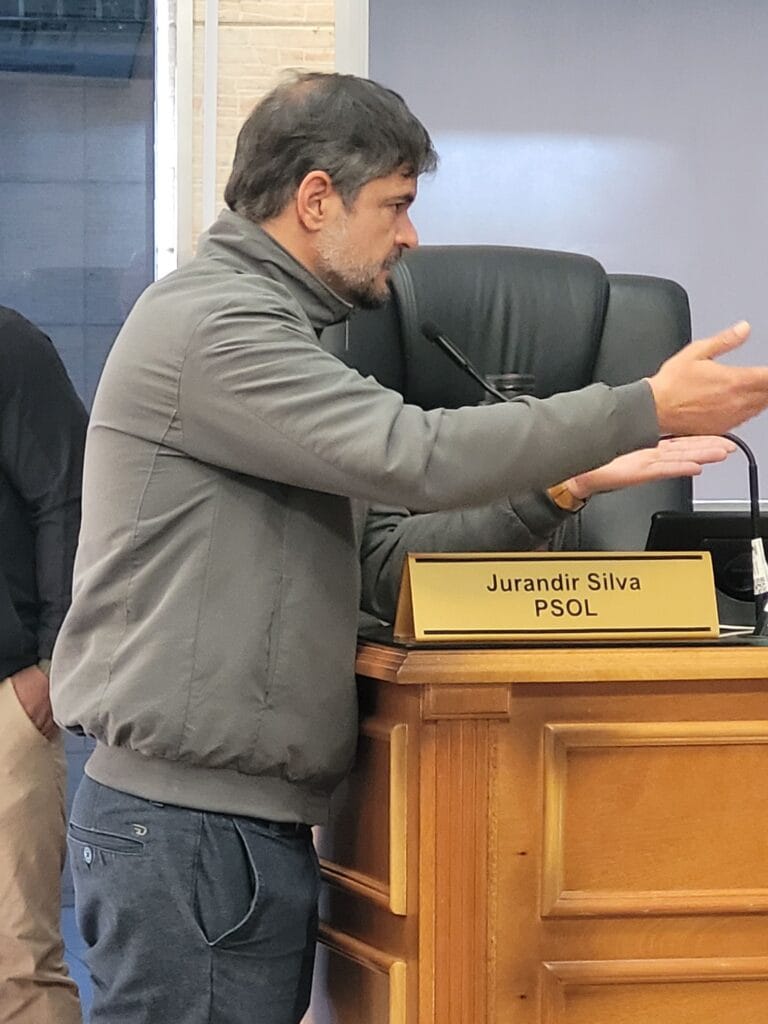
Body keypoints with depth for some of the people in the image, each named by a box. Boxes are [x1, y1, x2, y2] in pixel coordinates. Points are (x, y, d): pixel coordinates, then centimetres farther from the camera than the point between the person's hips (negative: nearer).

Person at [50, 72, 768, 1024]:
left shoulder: (263, 327, 21)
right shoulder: (209, 323, -12)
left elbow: (385, 559, 17)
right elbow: (415, 455, -22)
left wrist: (559, 489, 6)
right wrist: (645, 409, -16)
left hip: (250, 818, 10)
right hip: (188, 825, -10)